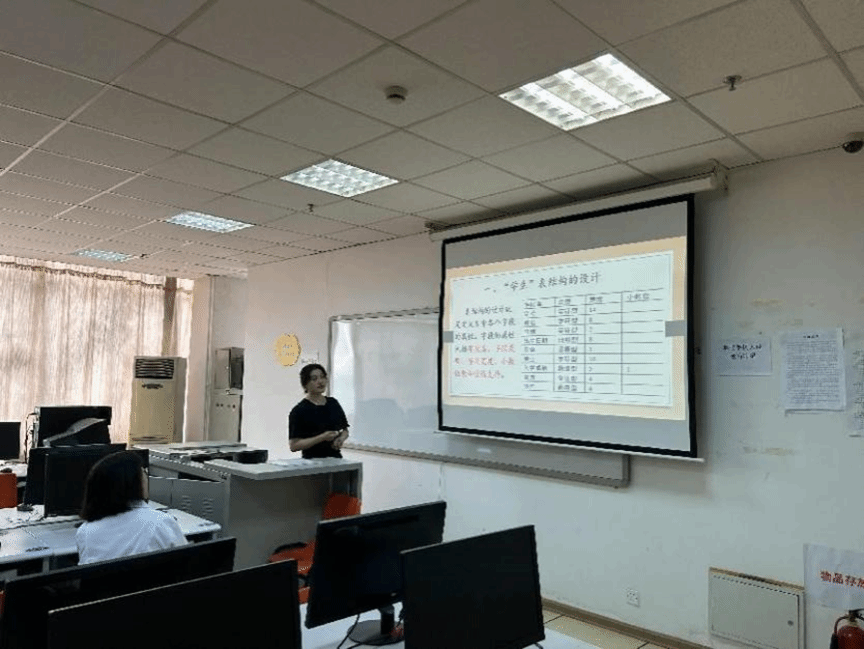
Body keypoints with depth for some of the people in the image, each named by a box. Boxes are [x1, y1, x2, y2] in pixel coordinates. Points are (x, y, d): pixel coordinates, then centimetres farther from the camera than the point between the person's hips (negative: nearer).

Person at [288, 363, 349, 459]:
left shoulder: (333, 403, 8)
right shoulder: (299, 411, -9)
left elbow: (345, 430, 19)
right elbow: (293, 445, -13)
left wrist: (341, 439, -4)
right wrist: (322, 437, -20)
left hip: (336, 459, 5)